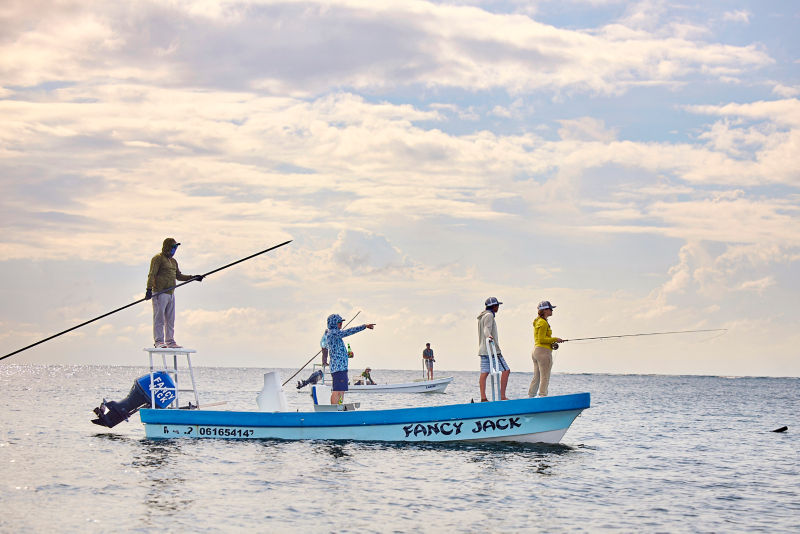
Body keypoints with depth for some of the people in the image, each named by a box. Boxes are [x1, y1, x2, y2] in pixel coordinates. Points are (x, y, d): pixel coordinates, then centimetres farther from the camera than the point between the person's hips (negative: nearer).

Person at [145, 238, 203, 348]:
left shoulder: (173, 261, 22)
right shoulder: (158, 258, -4)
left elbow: (178, 276, 29)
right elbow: (151, 275, -12)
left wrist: (192, 277, 18)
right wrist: (149, 289, -22)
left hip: (170, 294, 8)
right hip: (160, 293, -8)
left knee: (170, 320, 10)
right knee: (159, 319, -8)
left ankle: (170, 341, 14)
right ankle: (159, 341, -8)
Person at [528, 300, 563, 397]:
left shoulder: (537, 321, 18)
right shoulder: (543, 323, -12)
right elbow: (542, 339, -18)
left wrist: (552, 342, 12)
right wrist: (555, 339, -10)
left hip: (536, 350, 10)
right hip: (544, 351, -10)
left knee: (536, 377, 11)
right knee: (545, 377, -9)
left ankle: (530, 396, 10)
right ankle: (542, 396, -11)